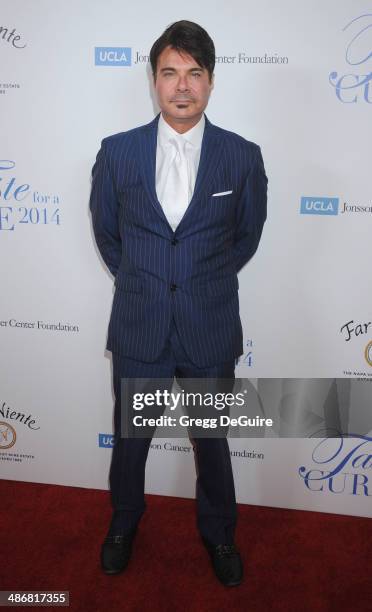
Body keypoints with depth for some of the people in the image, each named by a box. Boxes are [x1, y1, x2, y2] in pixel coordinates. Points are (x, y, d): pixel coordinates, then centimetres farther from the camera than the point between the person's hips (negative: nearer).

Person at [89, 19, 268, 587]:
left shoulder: (243, 156, -6)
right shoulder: (116, 152, -4)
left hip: (210, 328, 0)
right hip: (138, 327, 1)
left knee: (212, 439, 17)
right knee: (130, 436, 18)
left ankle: (218, 532, 45)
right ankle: (124, 522, 48)